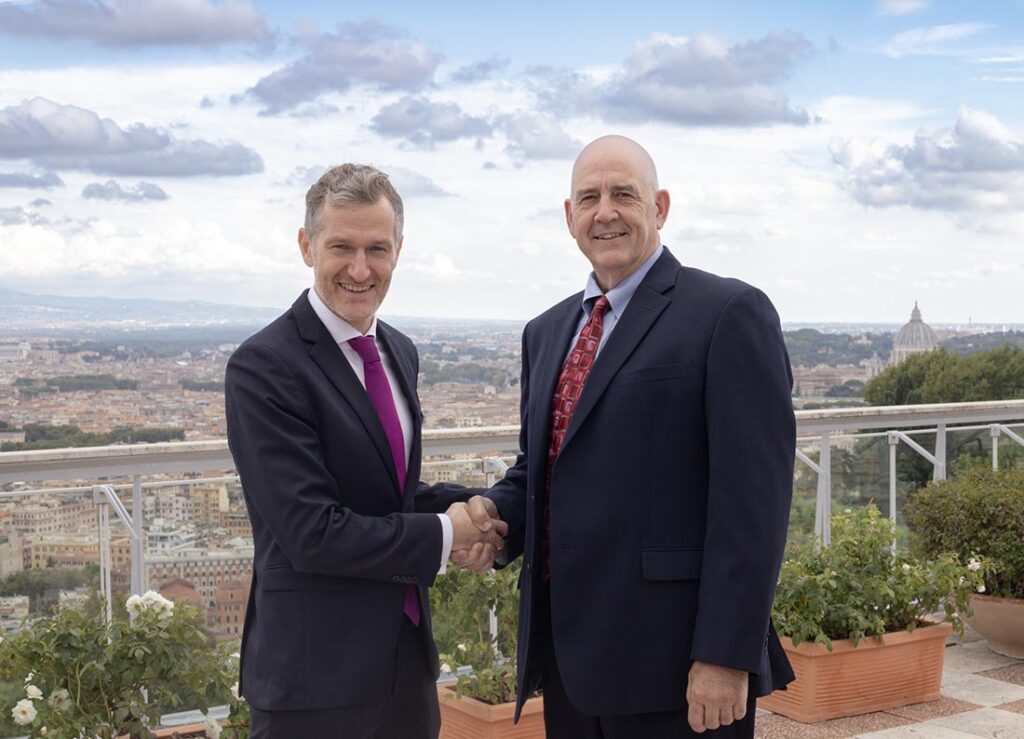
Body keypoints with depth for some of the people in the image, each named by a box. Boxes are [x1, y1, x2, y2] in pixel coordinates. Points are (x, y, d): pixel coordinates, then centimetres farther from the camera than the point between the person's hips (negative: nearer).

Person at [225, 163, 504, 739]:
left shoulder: (400, 352, 8)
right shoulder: (264, 367, -16)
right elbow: (312, 533, -21)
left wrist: (464, 507, -3)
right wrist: (444, 534, -12)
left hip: (408, 648, 7)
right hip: (317, 668, -7)